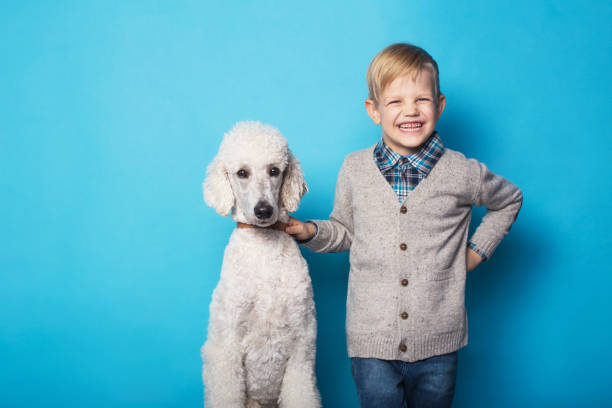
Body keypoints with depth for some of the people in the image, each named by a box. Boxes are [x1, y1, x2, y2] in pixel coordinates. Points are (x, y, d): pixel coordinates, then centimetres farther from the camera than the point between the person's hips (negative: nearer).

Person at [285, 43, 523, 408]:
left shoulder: (463, 173, -4)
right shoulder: (354, 169, -1)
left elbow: (509, 200, 16)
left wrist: (477, 250, 8)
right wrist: (310, 231, -5)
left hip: (438, 342, 0)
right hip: (371, 341, 0)